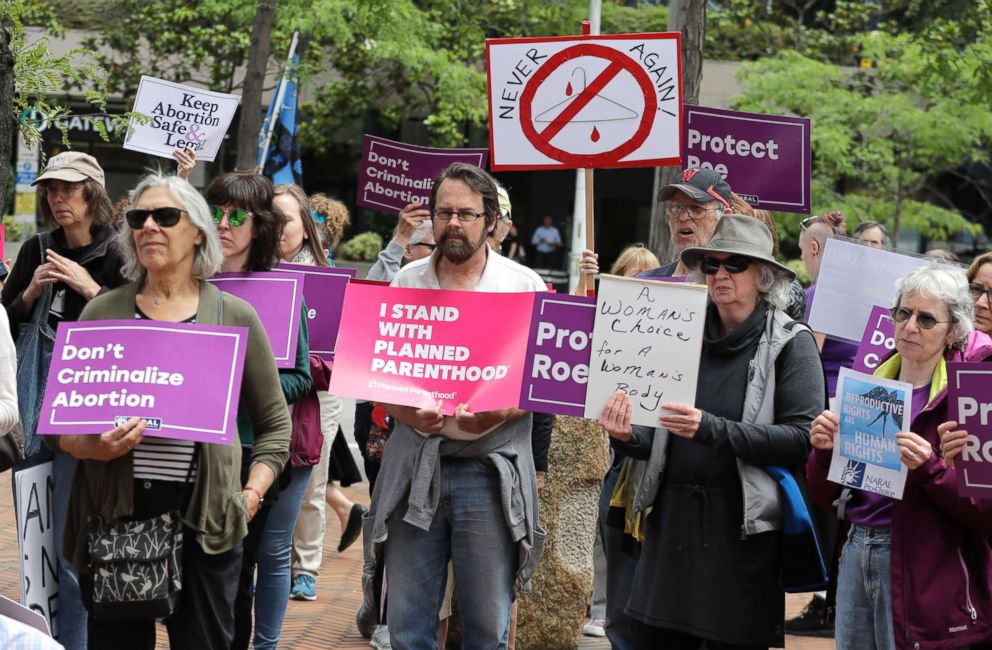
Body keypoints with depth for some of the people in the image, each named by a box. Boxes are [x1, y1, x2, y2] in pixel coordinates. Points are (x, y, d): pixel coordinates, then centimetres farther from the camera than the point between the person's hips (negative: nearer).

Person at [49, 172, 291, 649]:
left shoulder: (235, 317, 6)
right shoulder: (102, 313, 8)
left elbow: (274, 424, 12)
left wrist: (252, 494, -1)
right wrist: (91, 448, -12)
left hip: (204, 518, 0)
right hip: (115, 514, 1)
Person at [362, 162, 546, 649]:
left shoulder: (524, 285, 3)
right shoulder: (406, 282, 10)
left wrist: (499, 413, -18)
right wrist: (404, 411, -10)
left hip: (489, 470, -2)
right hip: (414, 467, 2)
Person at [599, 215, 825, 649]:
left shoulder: (790, 344, -3)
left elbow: (802, 438, -15)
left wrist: (712, 429, -23)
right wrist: (629, 437, -8)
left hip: (743, 528, -4)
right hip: (672, 516, 4)